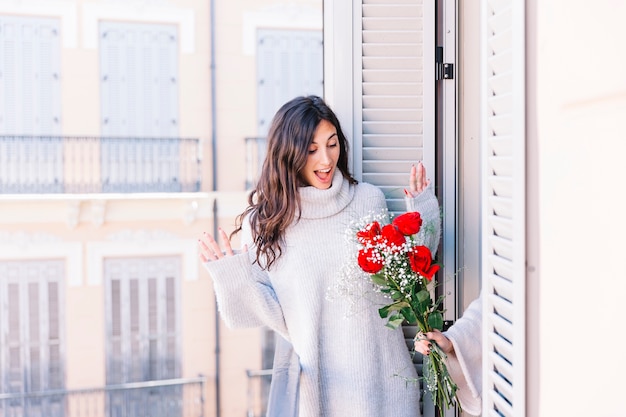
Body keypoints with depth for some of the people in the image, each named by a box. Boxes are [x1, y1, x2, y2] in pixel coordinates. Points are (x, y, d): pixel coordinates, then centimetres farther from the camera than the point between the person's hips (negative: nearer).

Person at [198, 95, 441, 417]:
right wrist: (237, 281, -21)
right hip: (310, 381, -1)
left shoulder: (369, 200, -3)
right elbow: (281, 316, -6)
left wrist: (422, 219, -4)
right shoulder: (263, 221, -5)